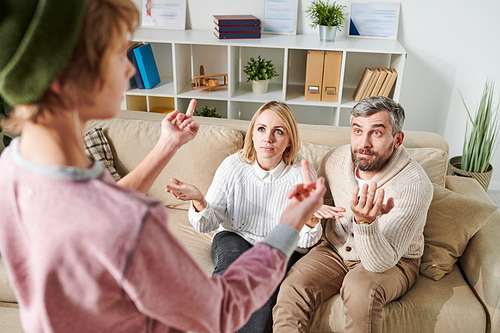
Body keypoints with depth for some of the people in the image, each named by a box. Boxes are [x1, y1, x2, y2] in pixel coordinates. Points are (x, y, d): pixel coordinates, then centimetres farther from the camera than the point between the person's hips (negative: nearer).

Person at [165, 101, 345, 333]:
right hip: (235, 238, 1)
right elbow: (208, 223, -7)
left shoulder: (303, 173, -14)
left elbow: (303, 243, -12)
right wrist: (199, 202, -29)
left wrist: (311, 220, -35)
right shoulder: (233, 166, -11)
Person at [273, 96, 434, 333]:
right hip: (336, 250, 3)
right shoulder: (334, 160, -11)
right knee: (292, 289, -24)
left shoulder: (415, 185, -25)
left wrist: (366, 221, -48)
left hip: (394, 262, -3)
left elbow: (381, 262, -30)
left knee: (360, 288, -35)